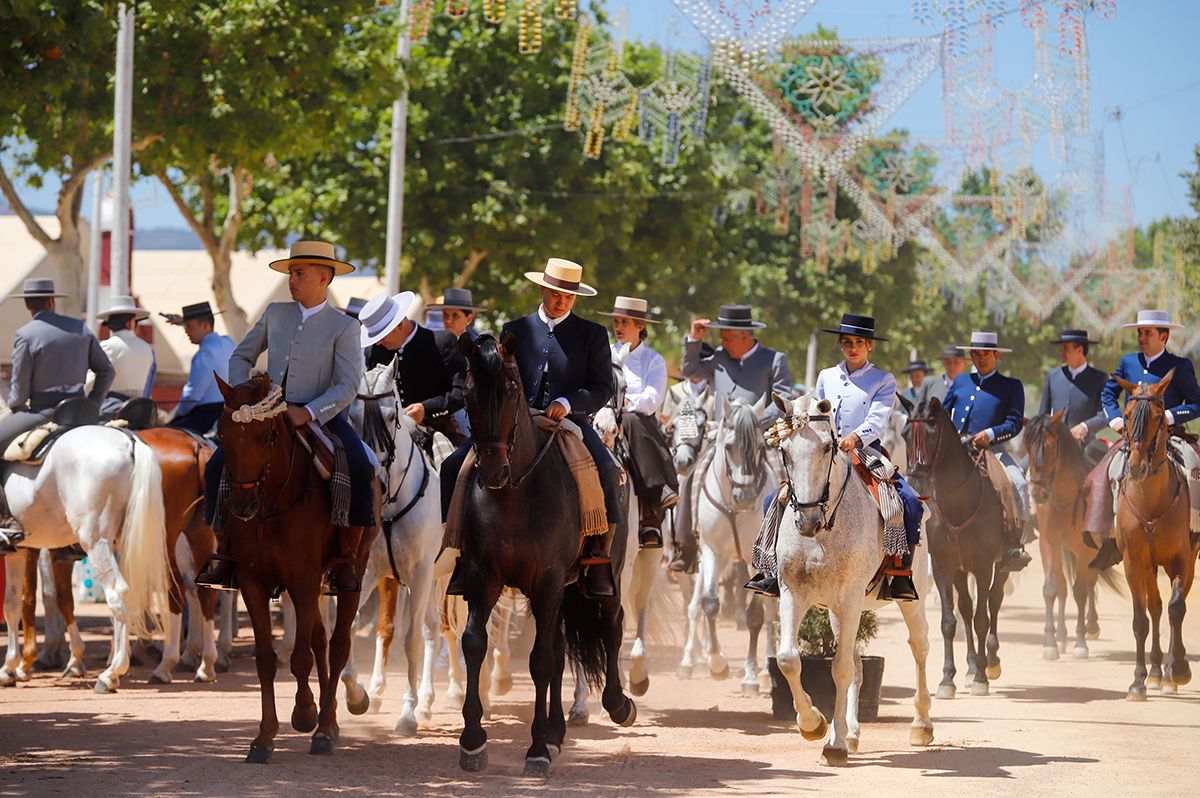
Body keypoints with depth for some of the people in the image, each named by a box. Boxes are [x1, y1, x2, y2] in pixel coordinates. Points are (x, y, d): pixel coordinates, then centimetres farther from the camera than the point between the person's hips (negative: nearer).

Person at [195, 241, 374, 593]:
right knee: (218, 466, -15)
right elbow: (241, 357, 19)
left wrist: (308, 413, -25)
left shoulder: (344, 327, -3)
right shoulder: (275, 314, 10)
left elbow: (347, 386, -11)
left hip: (321, 416, -3)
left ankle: (344, 562, -22)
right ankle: (224, 553, -6)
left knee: (360, 472, -29)